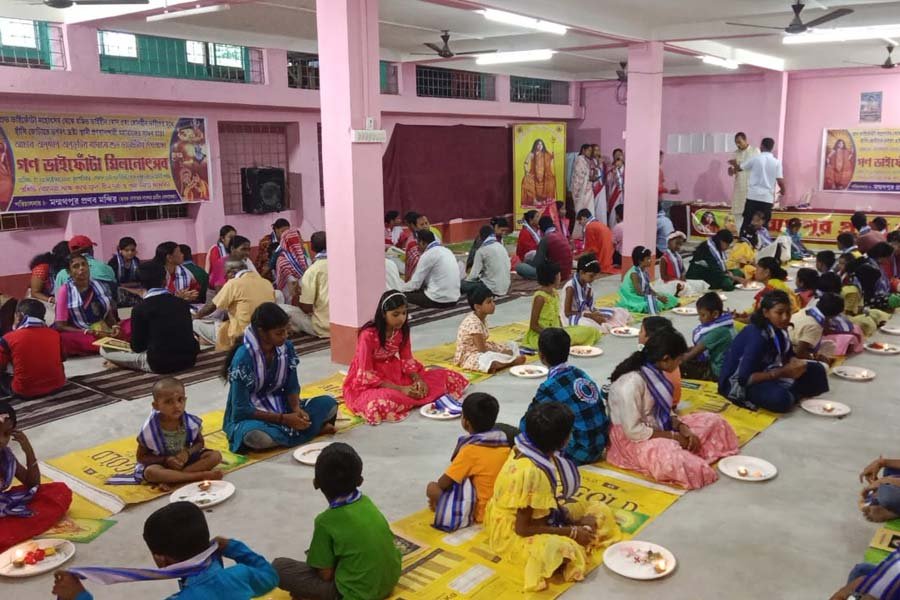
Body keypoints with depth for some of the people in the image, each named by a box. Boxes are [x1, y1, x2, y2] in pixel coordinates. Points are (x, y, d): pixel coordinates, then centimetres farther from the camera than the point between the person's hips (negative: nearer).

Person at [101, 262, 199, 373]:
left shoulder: (140, 309, -7)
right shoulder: (182, 303, 6)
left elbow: (137, 347, -2)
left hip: (160, 364, -3)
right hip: (189, 359, 3)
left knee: (105, 350, 8)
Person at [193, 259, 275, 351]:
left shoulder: (234, 283, -12)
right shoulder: (267, 283, 5)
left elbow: (211, 307, 0)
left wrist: (195, 316, 20)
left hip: (240, 337, -7)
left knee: (196, 323, 6)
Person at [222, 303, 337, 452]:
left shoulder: (287, 347, -7)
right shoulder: (243, 357, -23)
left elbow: (292, 387, 2)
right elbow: (241, 409, -22)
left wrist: (297, 409, -21)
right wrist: (283, 419, -26)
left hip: (280, 408, 4)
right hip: (248, 416, -4)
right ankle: (313, 427, -18)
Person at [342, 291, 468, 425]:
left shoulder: (402, 330, -5)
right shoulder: (369, 335, -25)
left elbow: (407, 360, 3)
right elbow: (366, 375, -24)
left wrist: (418, 380, -17)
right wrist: (400, 389, -28)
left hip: (395, 375, 6)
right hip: (367, 383, -6)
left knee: (442, 377, -5)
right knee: (381, 404, -42)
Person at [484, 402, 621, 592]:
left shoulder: (534, 449, -9)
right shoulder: (530, 472, -34)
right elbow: (523, 528, -26)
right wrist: (571, 532, -19)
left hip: (541, 513, 9)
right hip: (512, 531, -9)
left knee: (600, 511, 7)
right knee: (559, 549, -38)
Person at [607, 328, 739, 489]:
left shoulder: (654, 372, -1)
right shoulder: (631, 383, -28)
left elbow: (663, 411, 10)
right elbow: (634, 430, -27)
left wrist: (683, 429, -8)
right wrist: (673, 437, -18)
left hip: (658, 427, 9)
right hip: (633, 439, -9)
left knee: (713, 421, 8)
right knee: (687, 466, -32)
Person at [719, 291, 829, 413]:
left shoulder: (778, 329, -4)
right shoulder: (757, 336, -28)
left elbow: (788, 356, 9)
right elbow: (745, 378, -30)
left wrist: (796, 364, -16)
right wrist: (783, 372, -28)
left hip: (762, 373, 8)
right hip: (737, 383, -8)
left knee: (816, 371, 2)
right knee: (780, 398, -35)